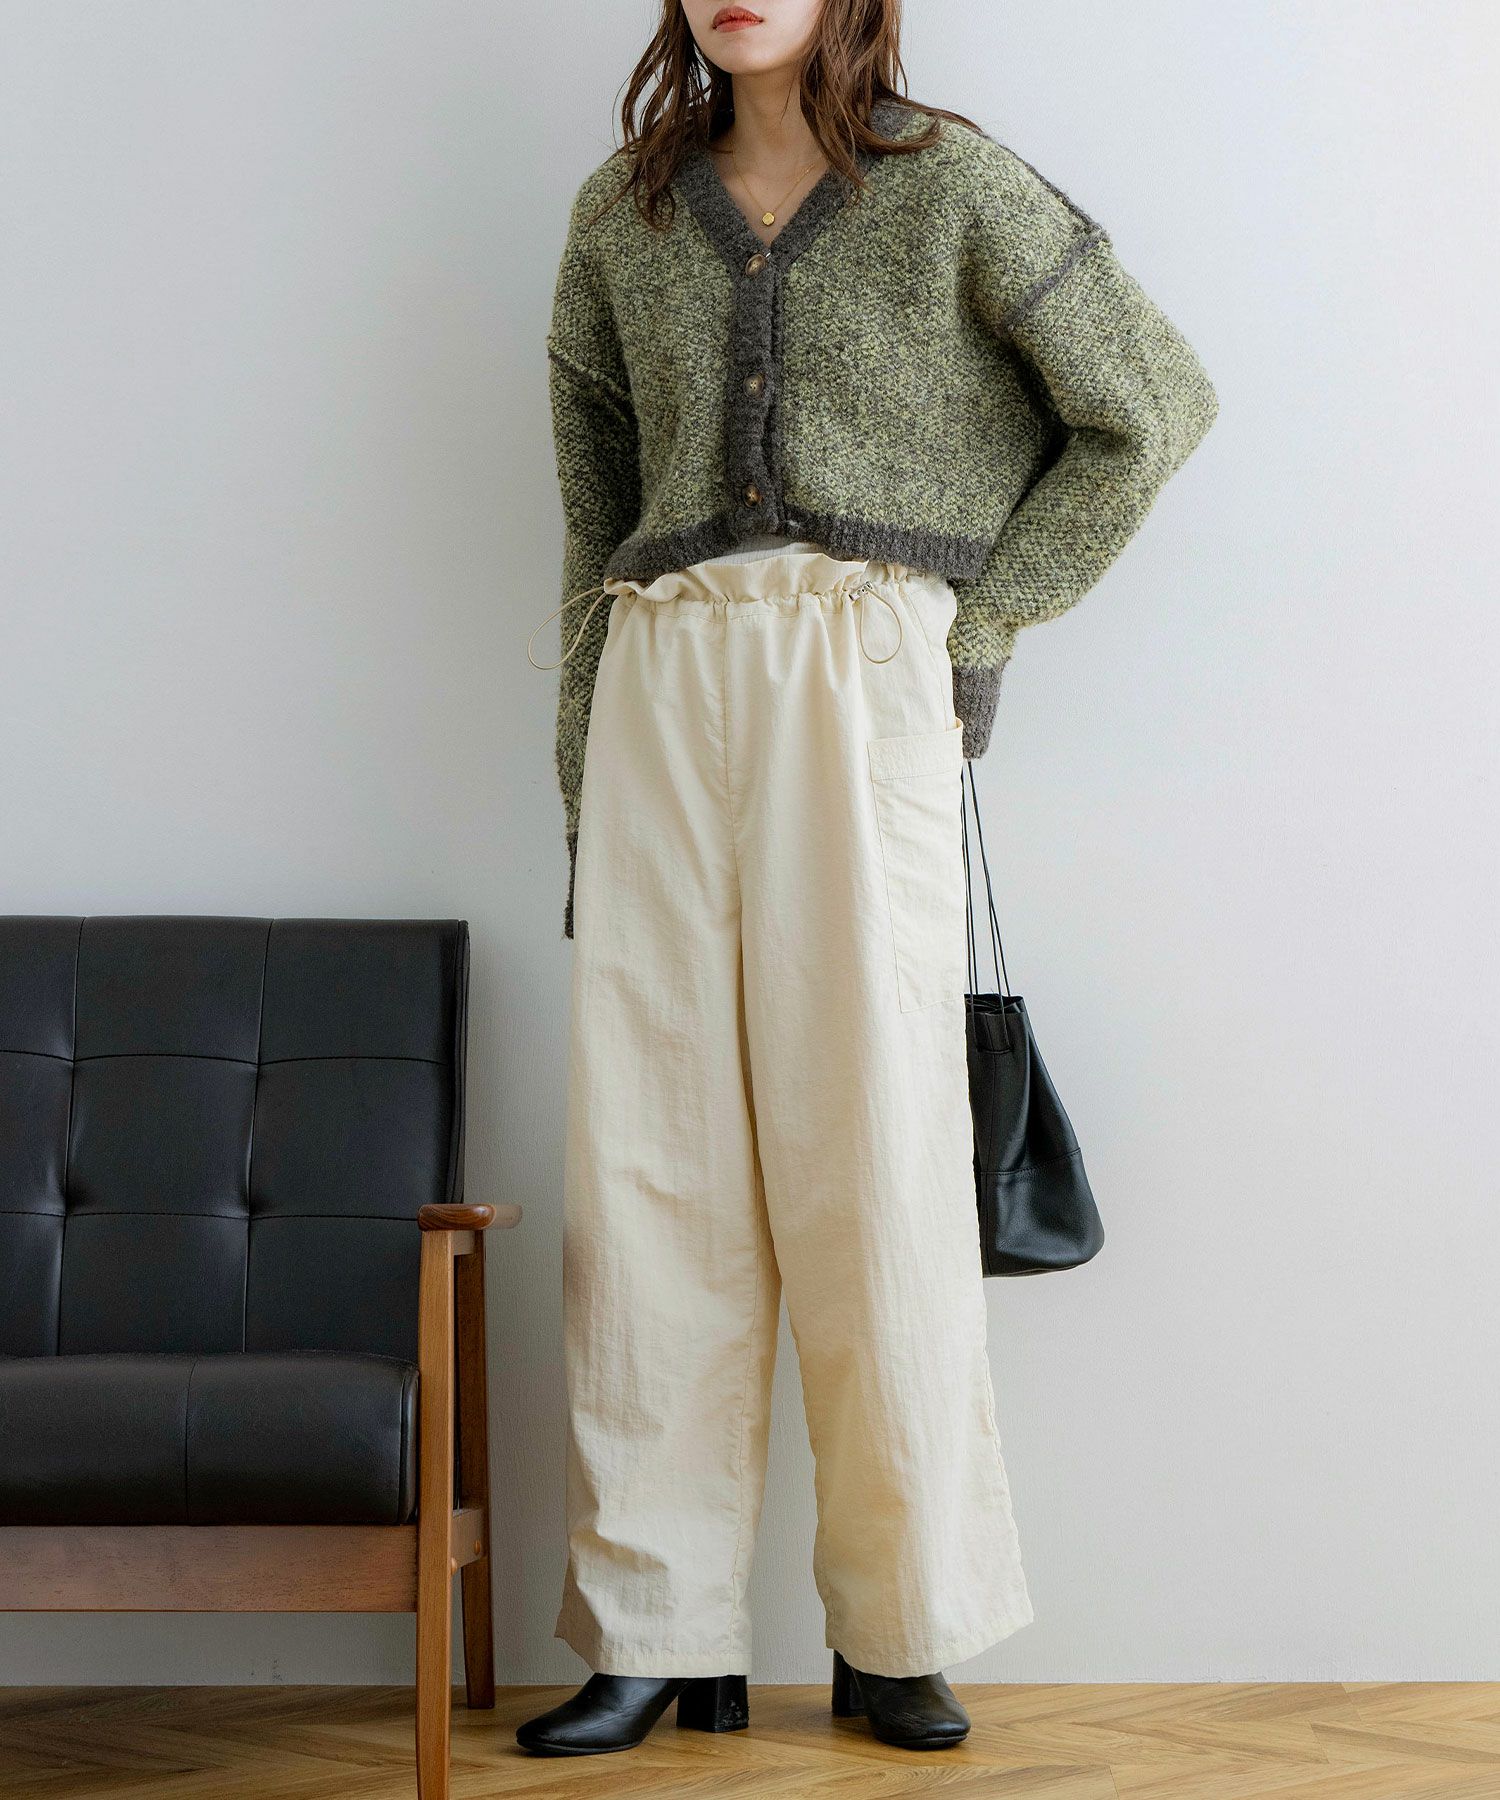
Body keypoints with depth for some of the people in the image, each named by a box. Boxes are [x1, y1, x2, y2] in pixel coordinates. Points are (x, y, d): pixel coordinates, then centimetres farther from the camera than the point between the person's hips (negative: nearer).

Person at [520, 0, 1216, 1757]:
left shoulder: (955, 188, 5)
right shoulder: (624, 214, 16)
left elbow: (1153, 407, 7)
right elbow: (594, 509, 17)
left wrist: (982, 620, 2)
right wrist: (583, 779, 11)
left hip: (864, 677, -3)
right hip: (664, 688, 4)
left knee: (869, 1147, -5)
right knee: (651, 1157, -1)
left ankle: (901, 1628, 7)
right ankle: (658, 1634, 5)